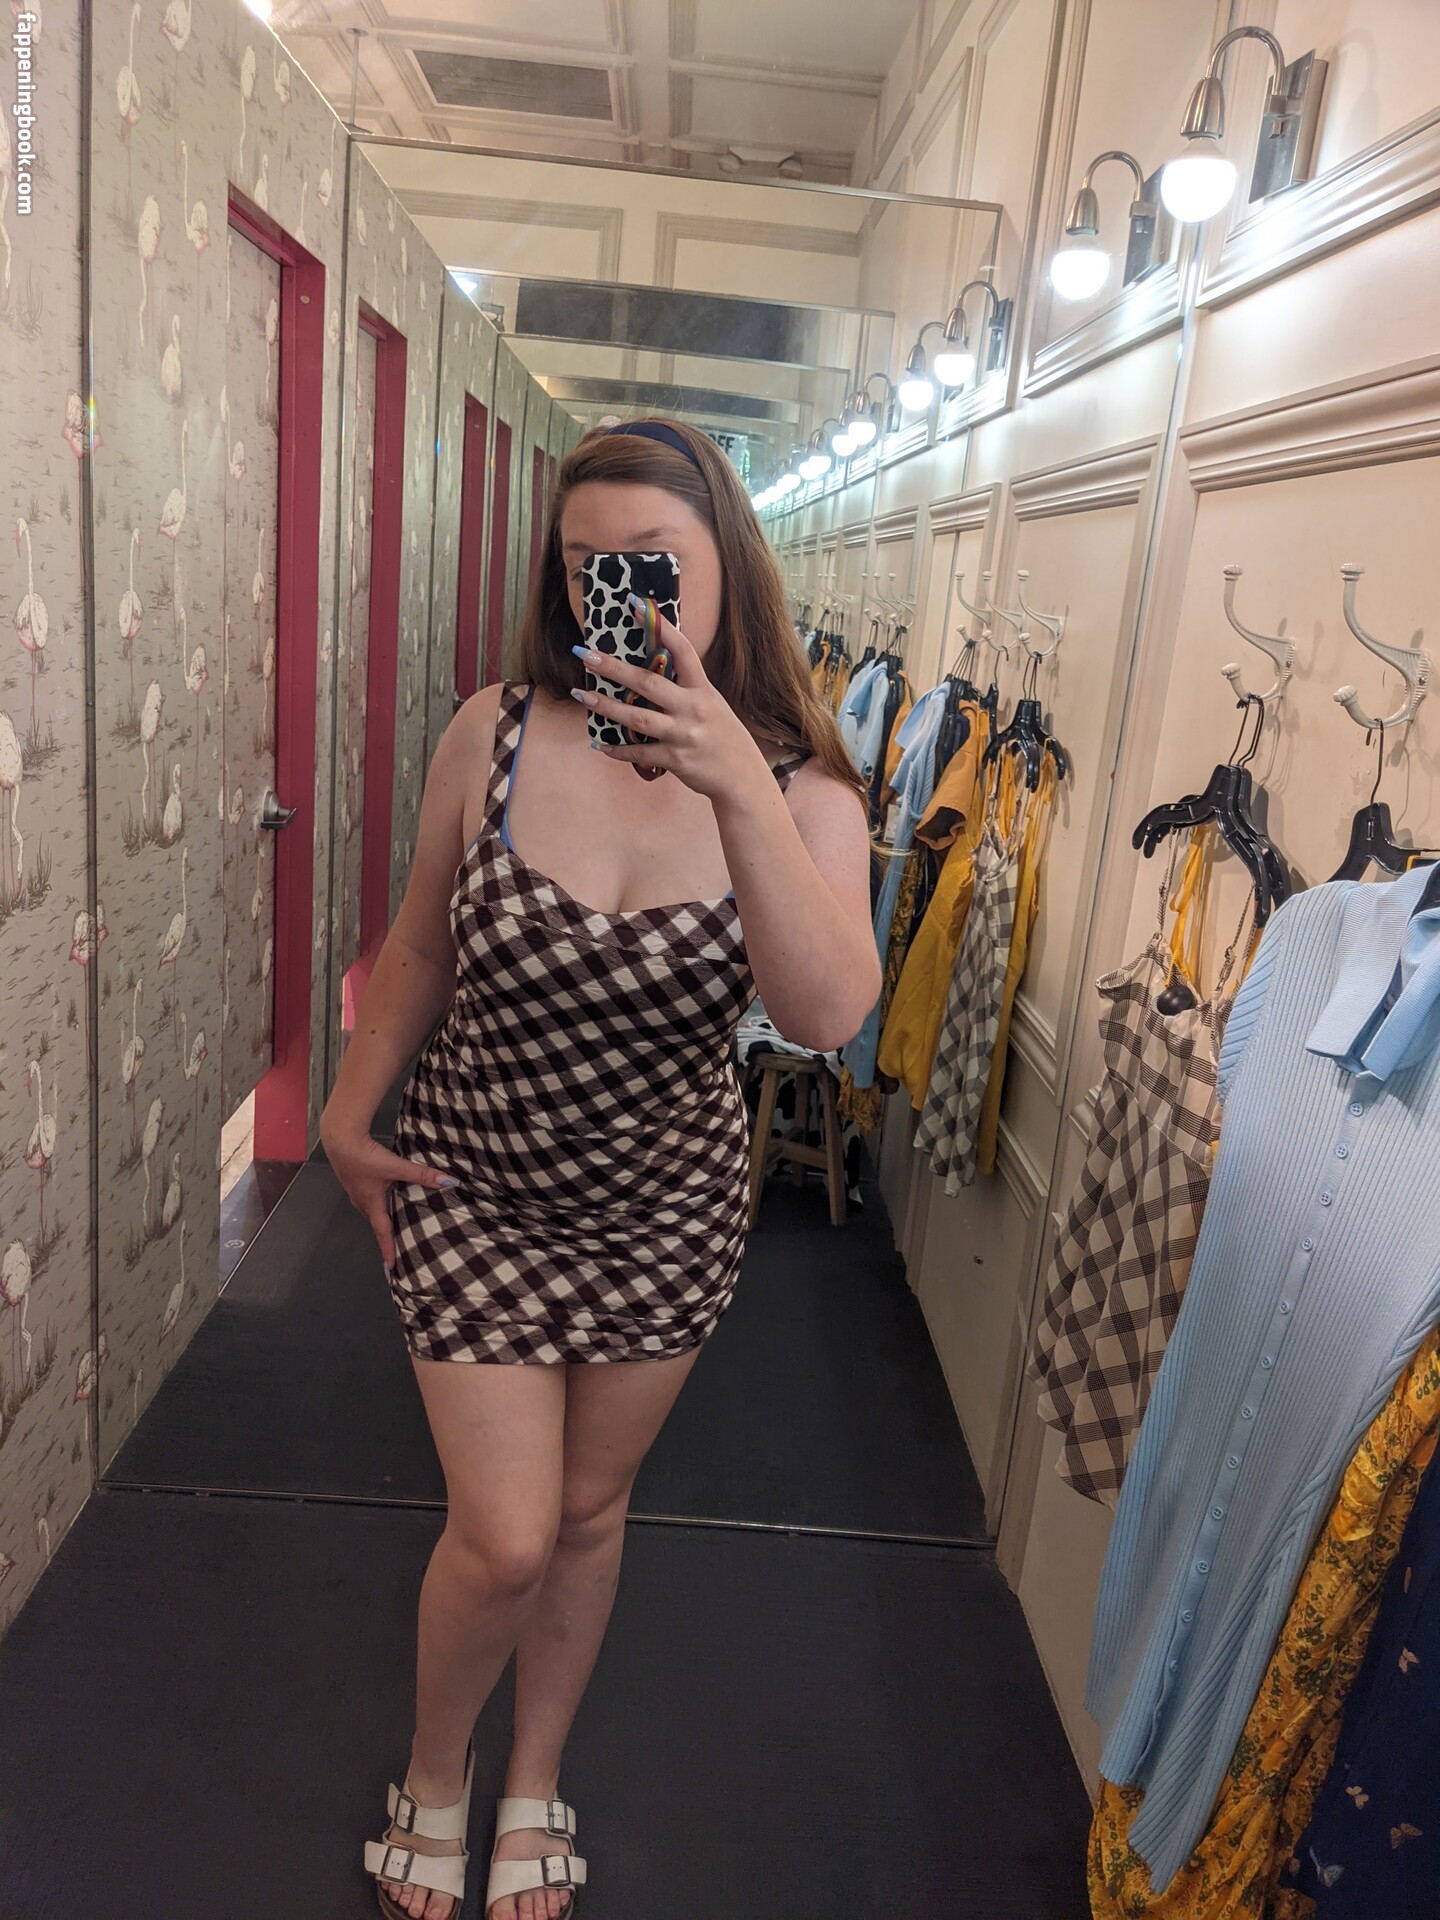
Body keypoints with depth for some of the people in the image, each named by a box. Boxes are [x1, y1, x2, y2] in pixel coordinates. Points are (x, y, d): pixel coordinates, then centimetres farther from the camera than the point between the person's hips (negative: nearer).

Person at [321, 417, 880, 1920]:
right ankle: (433, 1781, 39)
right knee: (503, 1538, 2)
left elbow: (828, 1015, -30)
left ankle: (533, 1788, 48)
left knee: (586, 1512, 19)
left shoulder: (801, 786, -14)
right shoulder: (497, 734, -15)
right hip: (475, 1191, -1)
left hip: (667, 1214, 1)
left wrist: (738, 792, -39)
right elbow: (420, 950, 0)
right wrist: (349, 1115, 10)